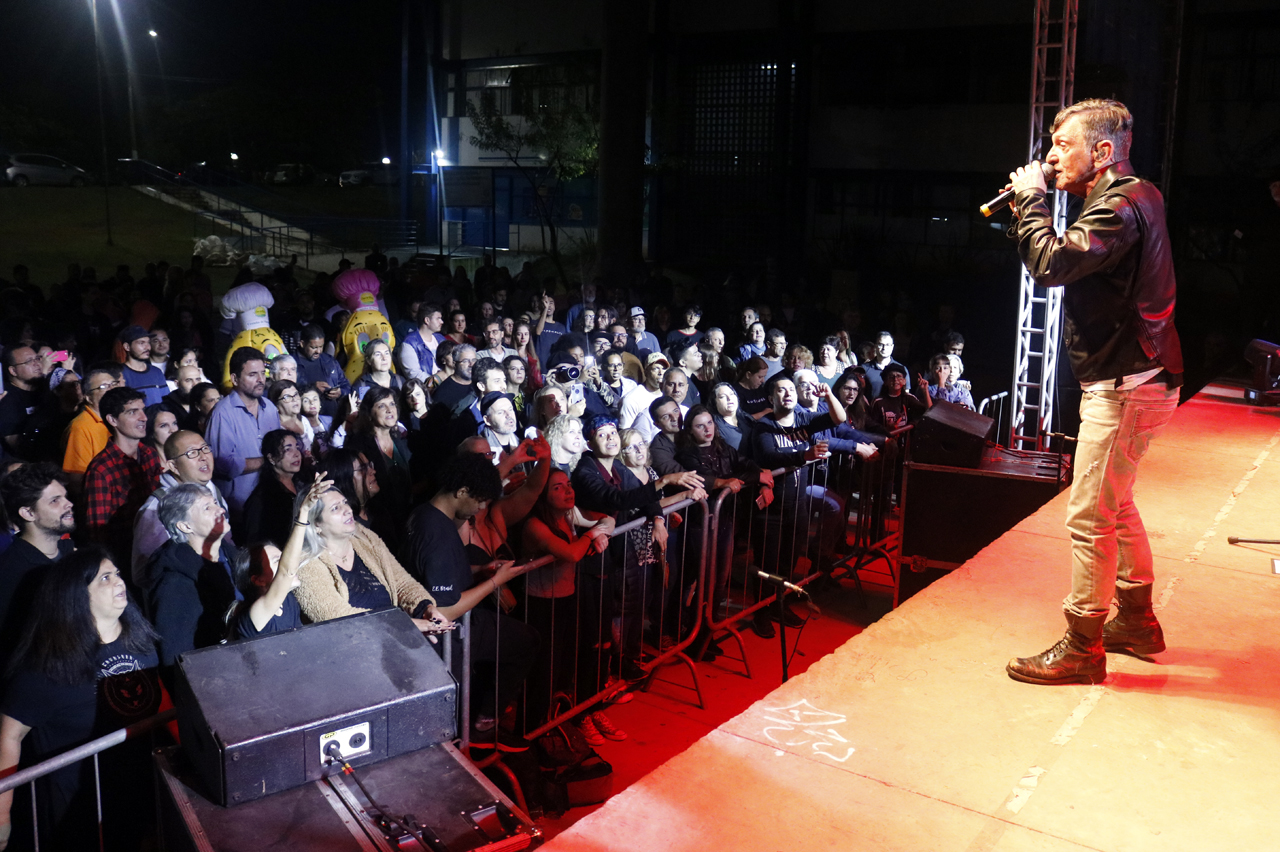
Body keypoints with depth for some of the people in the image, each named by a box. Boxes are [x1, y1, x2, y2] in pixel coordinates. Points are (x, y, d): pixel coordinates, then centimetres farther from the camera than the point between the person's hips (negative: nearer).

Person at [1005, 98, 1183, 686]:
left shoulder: (1121, 206, -19)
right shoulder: (1134, 197, 15)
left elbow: (1050, 264, -29)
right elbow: (1073, 259, 12)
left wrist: (1030, 199, -15)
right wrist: (1031, 203, 1)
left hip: (1125, 385, -11)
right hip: (1132, 377, 11)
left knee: (1091, 517, -5)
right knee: (1115, 505, 21)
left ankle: (1081, 648, 5)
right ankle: (1137, 621, 34)